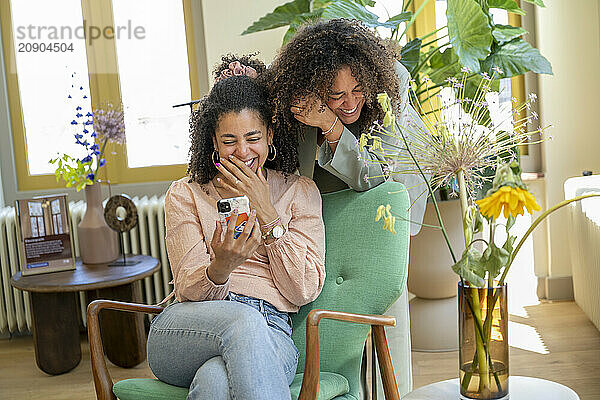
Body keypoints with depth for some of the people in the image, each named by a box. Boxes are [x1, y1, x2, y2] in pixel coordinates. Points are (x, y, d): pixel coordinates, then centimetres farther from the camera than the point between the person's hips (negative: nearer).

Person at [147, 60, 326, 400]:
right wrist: (222, 266, -24)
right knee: (243, 320, -37)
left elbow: (305, 291, 3)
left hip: (270, 336, -1)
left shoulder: (300, 191, 14)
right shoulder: (185, 195, 14)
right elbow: (190, 290, 1)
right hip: (190, 331, 2)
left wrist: (266, 211, -3)